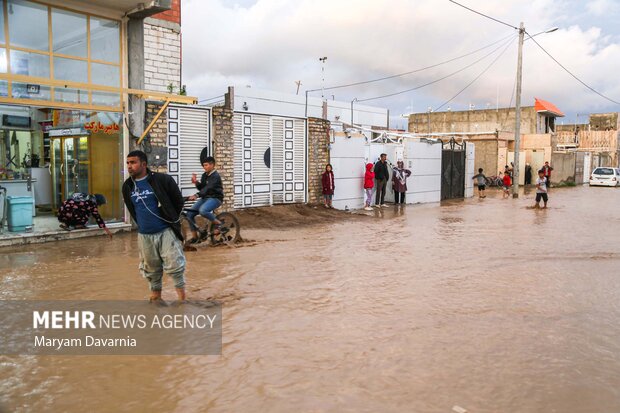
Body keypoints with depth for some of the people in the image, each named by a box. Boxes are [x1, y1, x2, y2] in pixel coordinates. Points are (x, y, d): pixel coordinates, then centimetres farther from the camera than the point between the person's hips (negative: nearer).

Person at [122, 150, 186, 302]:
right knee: (150, 268, 14)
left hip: (166, 231, -5)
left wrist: (171, 219, 4)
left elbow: (179, 201, -2)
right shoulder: (127, 186, 3)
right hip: (144, 235, 5)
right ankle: (156, 297, 30)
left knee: (174, 265, -5)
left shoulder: (163, 180, -12)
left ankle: (182, 298, 9)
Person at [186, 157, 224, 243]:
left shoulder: (215, 176, -15)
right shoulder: (204, 175, 10)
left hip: (215, 198, -8)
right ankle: (195, 237, 5)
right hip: (205, 198, 8)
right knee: (189, 213, -5)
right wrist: (196, 182, -9)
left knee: (202, 211, -37)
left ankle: (218, 223, -11)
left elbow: (208, 188, -29)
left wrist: (196, 195, -42)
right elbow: (201, 188, 11)